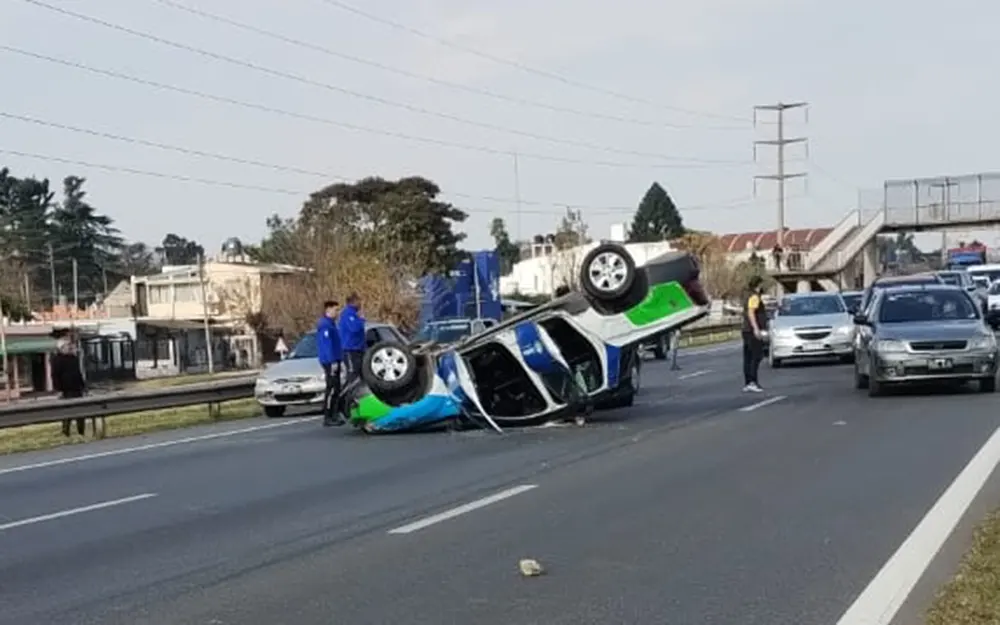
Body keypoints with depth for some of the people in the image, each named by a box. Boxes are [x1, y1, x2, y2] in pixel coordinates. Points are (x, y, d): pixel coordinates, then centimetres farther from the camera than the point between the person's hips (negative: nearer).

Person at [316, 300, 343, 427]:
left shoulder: (330, 323, 19)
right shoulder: (325, 324, -13)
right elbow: (327, 345, -20)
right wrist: (332, 361, -23)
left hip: (333, 361, 10)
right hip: (330, 362, -10)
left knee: (336, 389, 11)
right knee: (331, 389, -10)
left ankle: (334, 415, 15)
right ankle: (328, 418, -9)